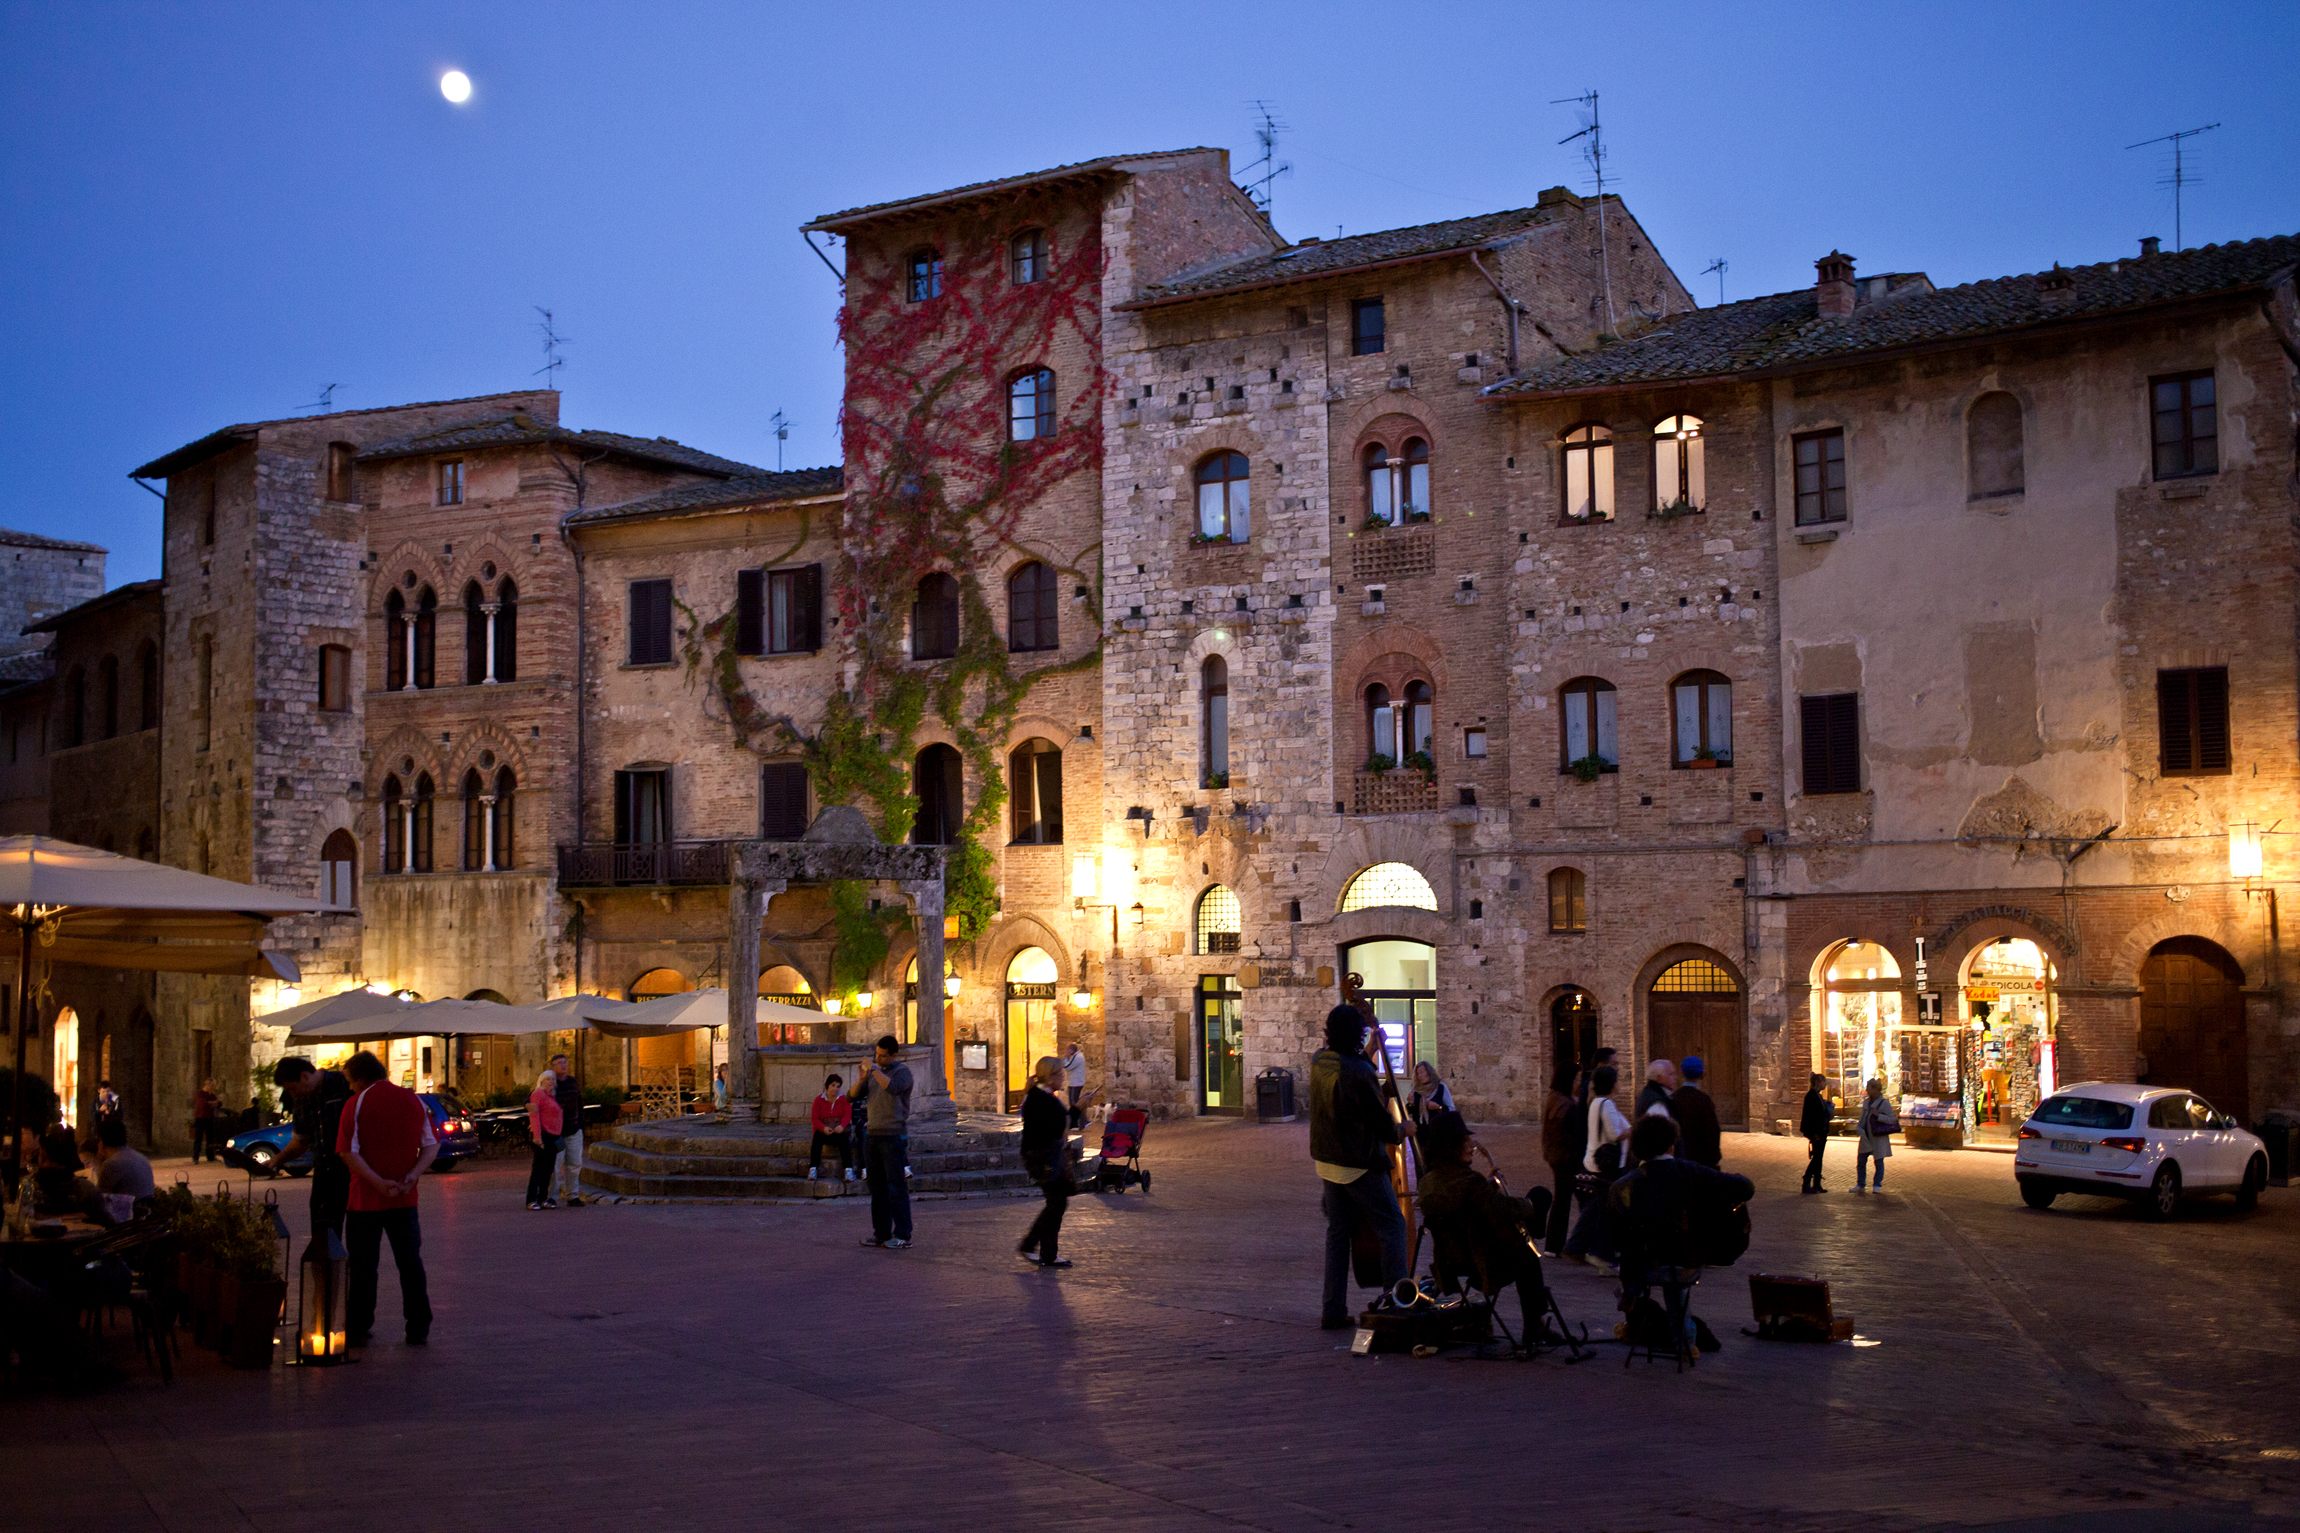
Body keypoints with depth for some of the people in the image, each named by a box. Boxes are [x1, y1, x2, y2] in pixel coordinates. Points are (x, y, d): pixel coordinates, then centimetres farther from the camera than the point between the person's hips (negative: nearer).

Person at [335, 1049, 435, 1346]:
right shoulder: (414, 1101, 6)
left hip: (366, 1199, -3)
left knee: (362, 1266, 6)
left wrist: (379, 1182, -14)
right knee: (410, 1262, 10)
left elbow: (348, 1152, -14)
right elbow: (431, 1145, 4)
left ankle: (357, 1330, 9)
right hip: (405, 1199, 3)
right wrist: (412, 1176, -6)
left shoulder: (356, 1105, -7)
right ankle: (418, 1329, 10)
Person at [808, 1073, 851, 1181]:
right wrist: (824, 1128, -23)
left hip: (838, 1130, 0)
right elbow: (814, 1118, -3)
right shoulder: (819, 1100, 6)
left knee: (843, 1139, -33)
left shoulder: (843, 1099, 9)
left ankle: (849, 1169, -40)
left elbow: (847, 1114, -4)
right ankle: (813, 1169, -36)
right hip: (823, 1130, 0)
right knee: (817, 1138, -33)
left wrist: (842, 1126, -25)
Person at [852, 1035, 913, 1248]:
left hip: (894, 1136, -7)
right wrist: (861, 1079, -11)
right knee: (877, 1187, 9)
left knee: (897, 1187, -7)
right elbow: (854, 1094, 8)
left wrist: (873, 1069, -24)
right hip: (872, 1134, 7)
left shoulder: (902, 1071, -10)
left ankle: (903, 1236, -6)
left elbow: (893, 1088, -31)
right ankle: (881, 1233, 15)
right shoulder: (875, 1071, 13)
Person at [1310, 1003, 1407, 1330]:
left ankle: (1333, 1311, 13)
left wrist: (1369, 1053, 23)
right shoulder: (1359, 1072, -23)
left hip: (1327, 1161, 8)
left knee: (1338, 1231, 13)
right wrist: (1403, 1130, 5)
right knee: (1392, 1227, 3)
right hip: (1359, 1165, -8)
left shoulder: (1320, 1061, 2)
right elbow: (1382, 1123, -15)